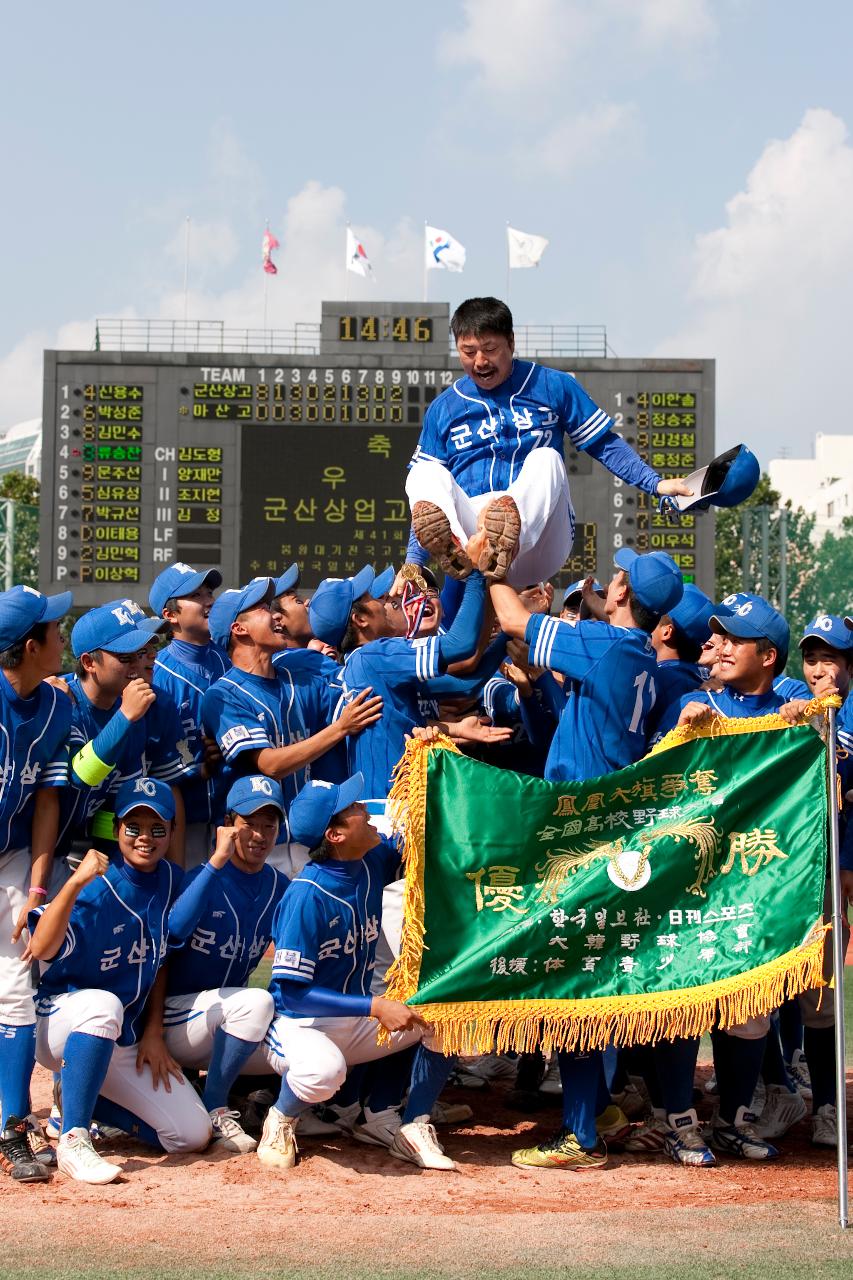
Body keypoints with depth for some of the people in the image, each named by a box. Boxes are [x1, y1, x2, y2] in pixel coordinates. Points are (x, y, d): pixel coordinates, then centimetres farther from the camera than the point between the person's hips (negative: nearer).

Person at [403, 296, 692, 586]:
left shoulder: (553, 386, 11)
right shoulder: (442, 409, 14)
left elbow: (605, 445, 12)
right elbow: (427, 492, 16)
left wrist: (656, 484, -2)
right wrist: (412, 564, 7)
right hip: (466, 525, 2)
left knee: (546, 458, -28)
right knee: (425, 473, -22)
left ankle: (502, 548, -59)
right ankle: (459, 551, -55)